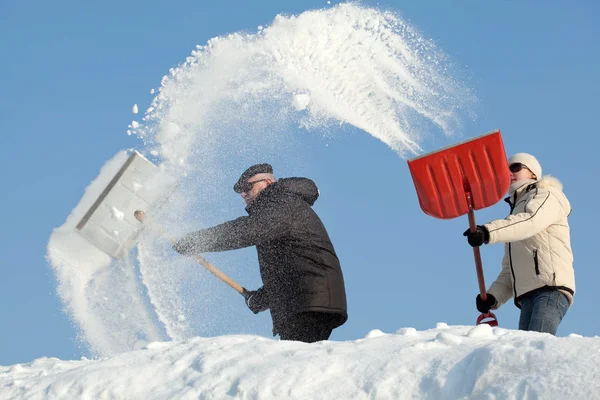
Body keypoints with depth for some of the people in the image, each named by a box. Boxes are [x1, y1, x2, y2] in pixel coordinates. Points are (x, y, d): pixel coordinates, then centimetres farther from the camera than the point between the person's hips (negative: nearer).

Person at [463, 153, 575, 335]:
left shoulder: (547, 195, 11)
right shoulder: (515, 215, 33)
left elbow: (531, 221, -15)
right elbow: (509, 270, 27)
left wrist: (488, 232, -29)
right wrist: (493, 296, 7)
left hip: (552, 287, -7)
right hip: (528, 296, 7)